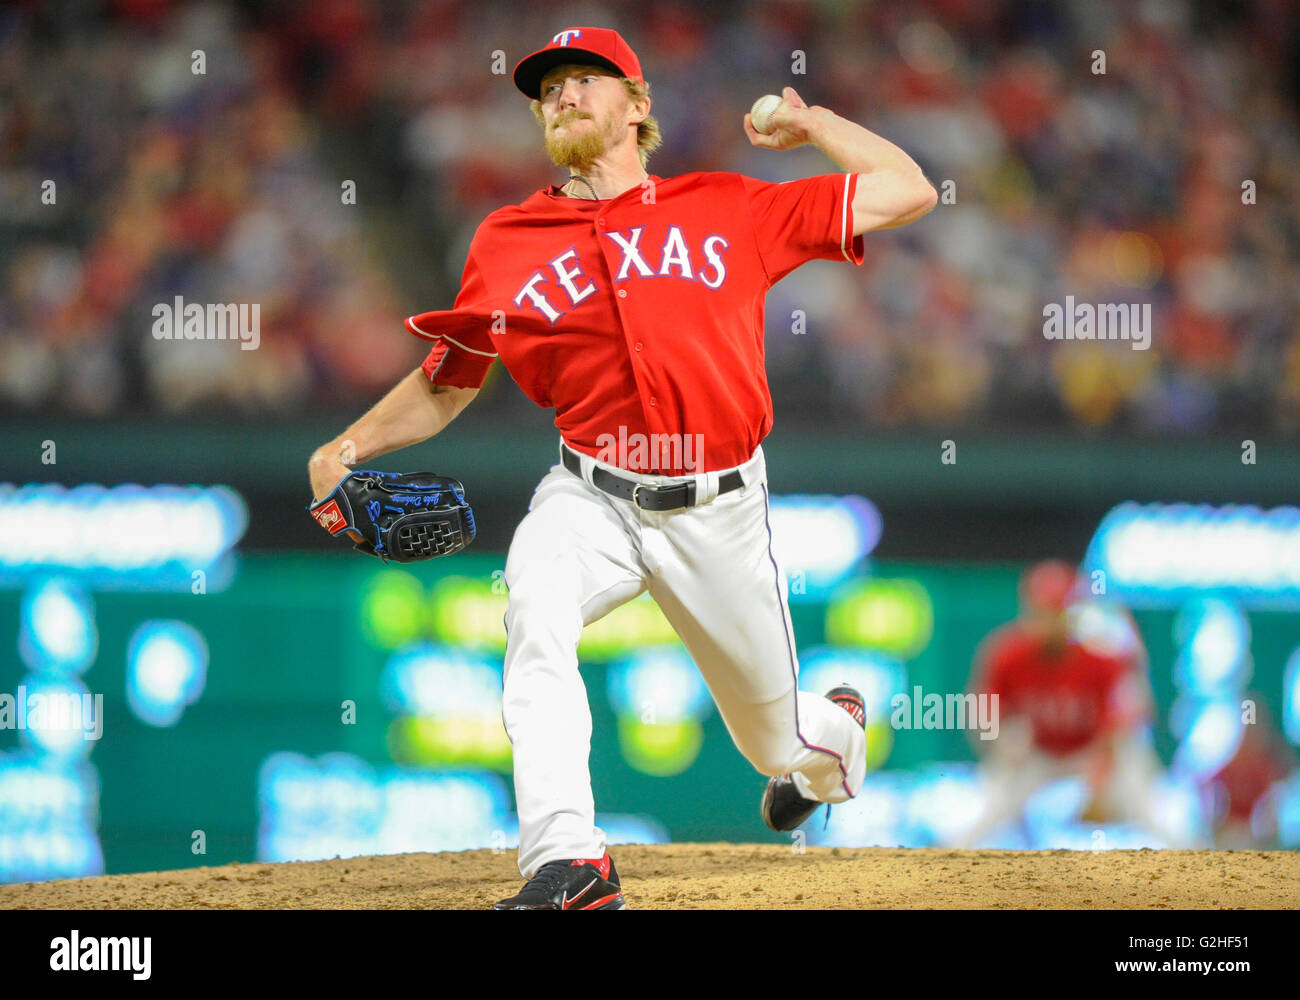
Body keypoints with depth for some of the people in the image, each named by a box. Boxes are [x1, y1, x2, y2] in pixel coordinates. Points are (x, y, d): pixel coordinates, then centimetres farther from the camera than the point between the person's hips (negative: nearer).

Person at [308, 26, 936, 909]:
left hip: (718, 510, 0)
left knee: (774, 740, 12)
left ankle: (834, 731, 54)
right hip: (593, 498, 0)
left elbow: (909, 192, 1)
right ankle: (569, 866, -37)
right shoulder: (507, 245, 3)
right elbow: (447, 385, 13)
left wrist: (810, 125, 2)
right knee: (536, 598, -35)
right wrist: (346, 452, 0)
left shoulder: (729, 210, -1)